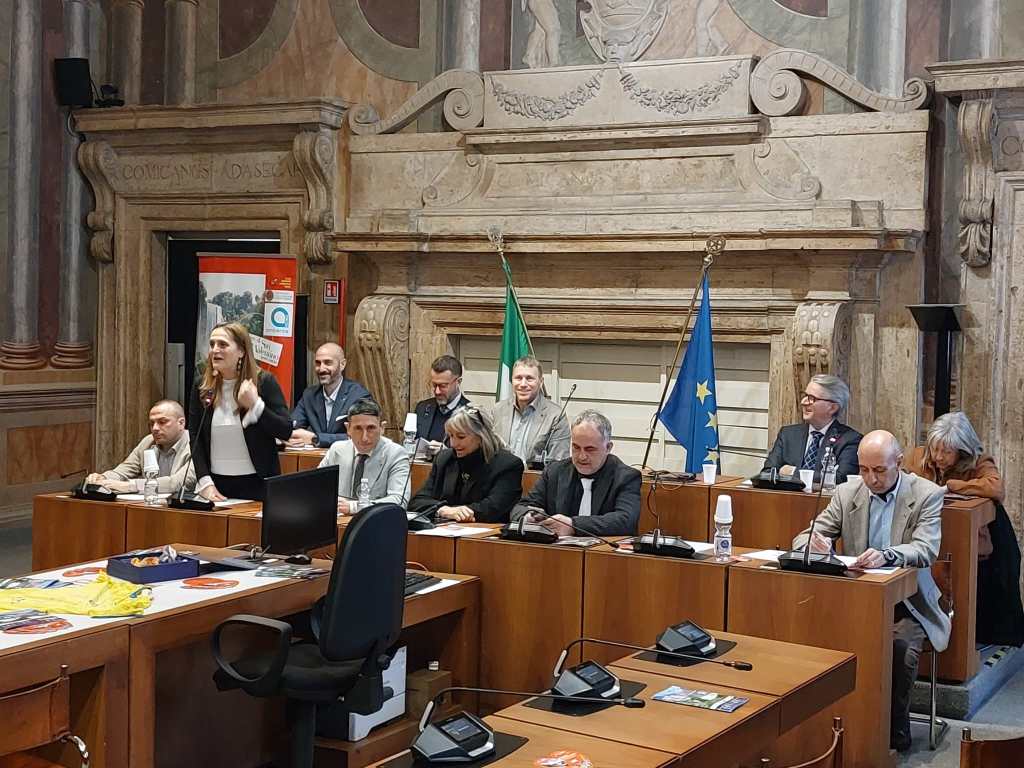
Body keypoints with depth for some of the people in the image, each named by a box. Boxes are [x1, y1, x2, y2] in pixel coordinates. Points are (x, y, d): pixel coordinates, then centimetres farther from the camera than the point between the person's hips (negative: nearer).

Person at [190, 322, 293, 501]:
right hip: (216, 482, 3)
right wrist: (205, 482, -8)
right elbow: (196, 440, 3)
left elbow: (286, 431, -10)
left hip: (257, 483, -3)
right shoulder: (202, 386, 2)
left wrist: (255, 405, -22)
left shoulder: (264, 382, -7)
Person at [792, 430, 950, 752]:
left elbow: (926, 550, -18)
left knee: (900, 647, -31)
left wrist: (885, 555, -40)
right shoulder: (847, 493, 4)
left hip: (906, 601, -2)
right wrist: (815, 542, -23)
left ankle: (895, 732, -8)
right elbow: (801, 540, 5)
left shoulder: (927, 495, -4)